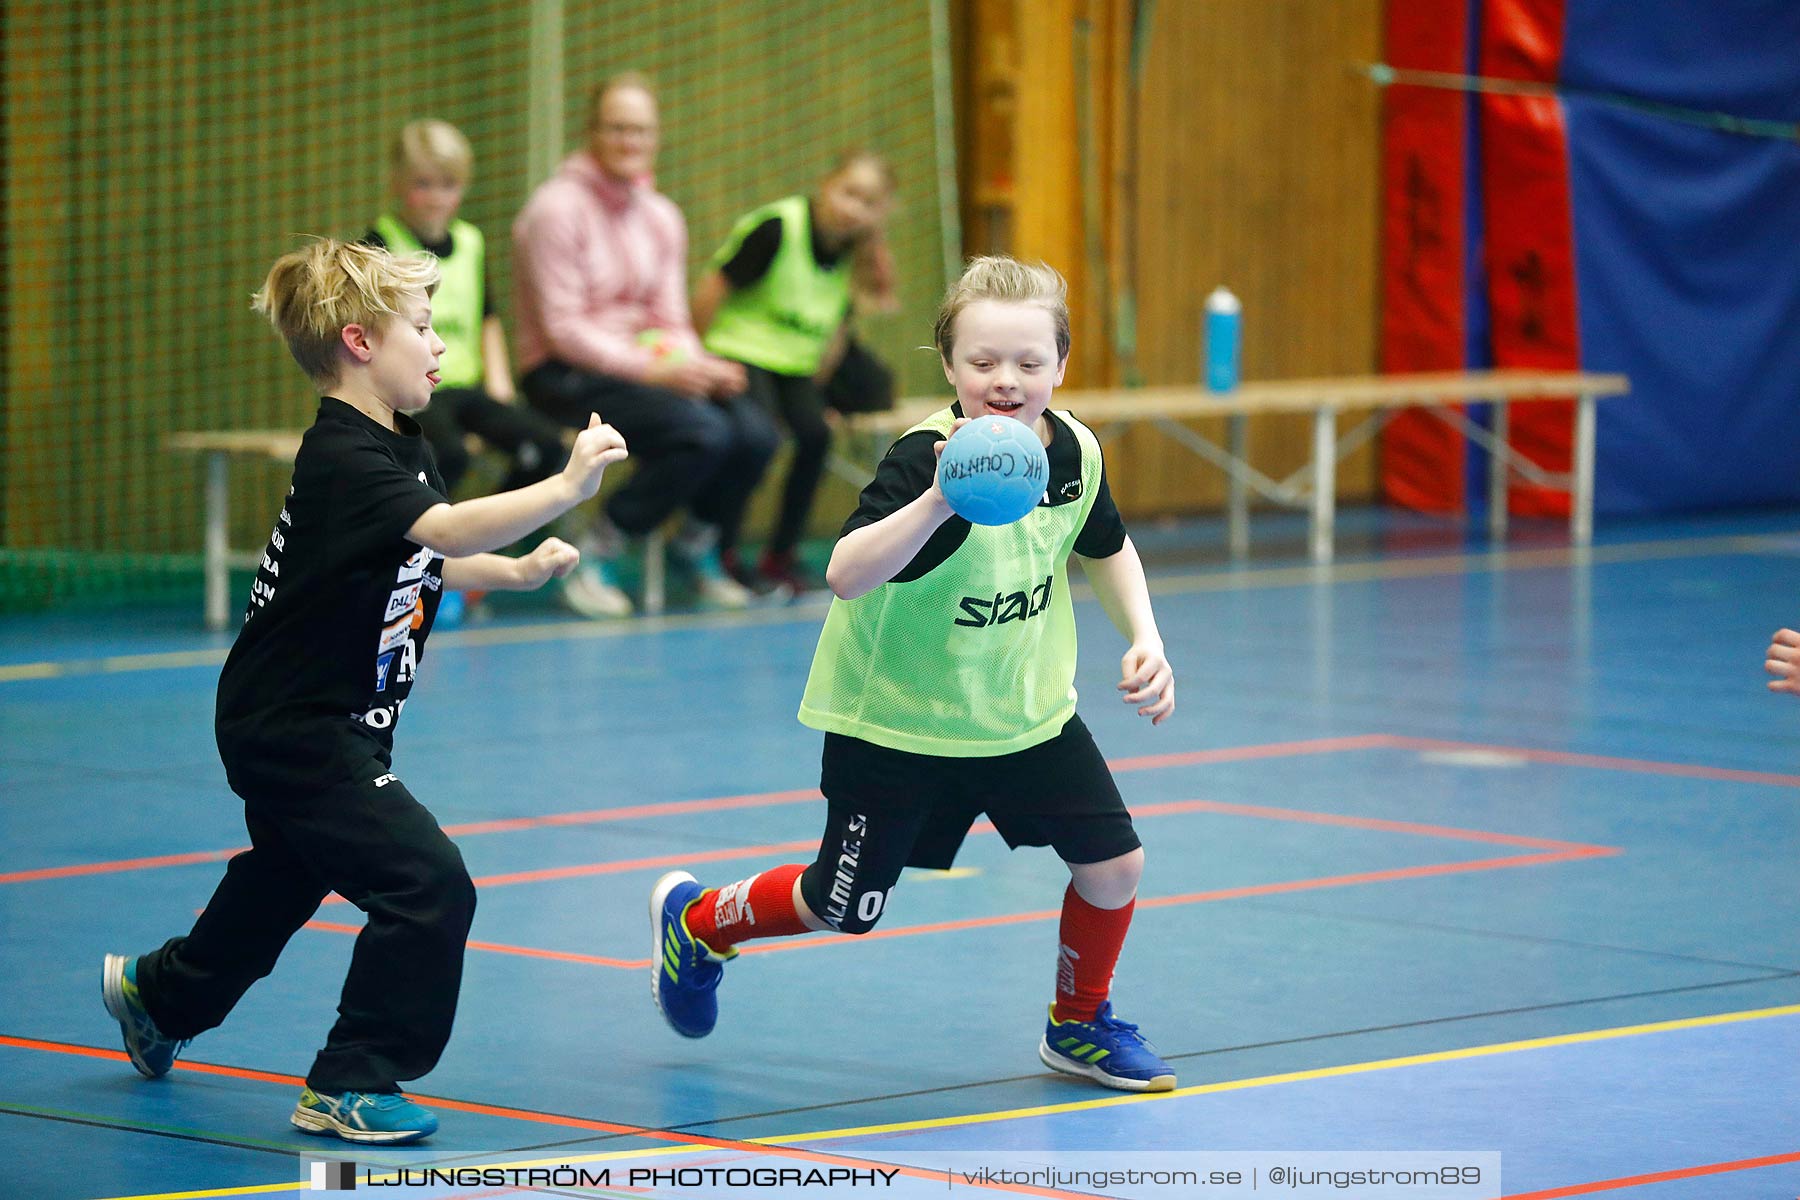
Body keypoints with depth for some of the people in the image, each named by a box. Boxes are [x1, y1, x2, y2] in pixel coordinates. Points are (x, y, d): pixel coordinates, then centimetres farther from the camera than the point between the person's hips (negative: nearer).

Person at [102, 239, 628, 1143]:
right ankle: (350, 1086, -9)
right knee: (427, 883, -18)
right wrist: (566, 487, -45)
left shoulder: (398, 448, 7)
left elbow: (420, 562, 22)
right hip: (292, 729, -11)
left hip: (310, 723, 11)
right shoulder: (343, 459, -26)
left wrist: (517, 572, 9)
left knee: (280, 884, 29)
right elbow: (448, 531, -41)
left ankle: (157, 993, 53)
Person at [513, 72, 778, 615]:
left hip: (640, 365, 7)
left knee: (755, 434, -18)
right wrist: (649, 371, -21)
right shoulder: (558, 208, -10)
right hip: (566, 375, -7)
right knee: (703, 432, -30)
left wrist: (701, 366, -10)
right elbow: (562, 329, -14)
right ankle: (595, 558, -15)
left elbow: (669, 320, 12)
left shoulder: (662, 217, 13)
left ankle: (696, 544, 10)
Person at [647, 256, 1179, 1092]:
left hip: (1026, 710, 5)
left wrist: (1143, 639, 2)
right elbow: (845, 575, -43)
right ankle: (696, 923, 38)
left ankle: (1079, 1026, 23)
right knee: (842, 907, 8)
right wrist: (939, 500, -56)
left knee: (1113, 864, -4)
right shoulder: (927, 458, -29)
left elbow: (1105, 549, 14)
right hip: (896, 719, -5)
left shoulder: (1074, 452, -9)